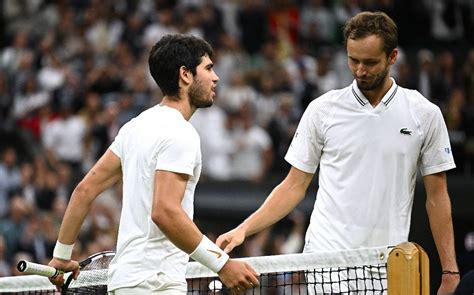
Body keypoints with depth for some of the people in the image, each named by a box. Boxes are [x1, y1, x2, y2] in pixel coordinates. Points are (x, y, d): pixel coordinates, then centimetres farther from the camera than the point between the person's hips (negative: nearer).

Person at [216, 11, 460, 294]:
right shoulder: (322, 109, 4)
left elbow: (437, 196, 7)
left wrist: (450, 270, 2)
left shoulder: (425, 114, 4)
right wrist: (244, 229, -5)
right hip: (324, 260, 0)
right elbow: (295, 186, 8)